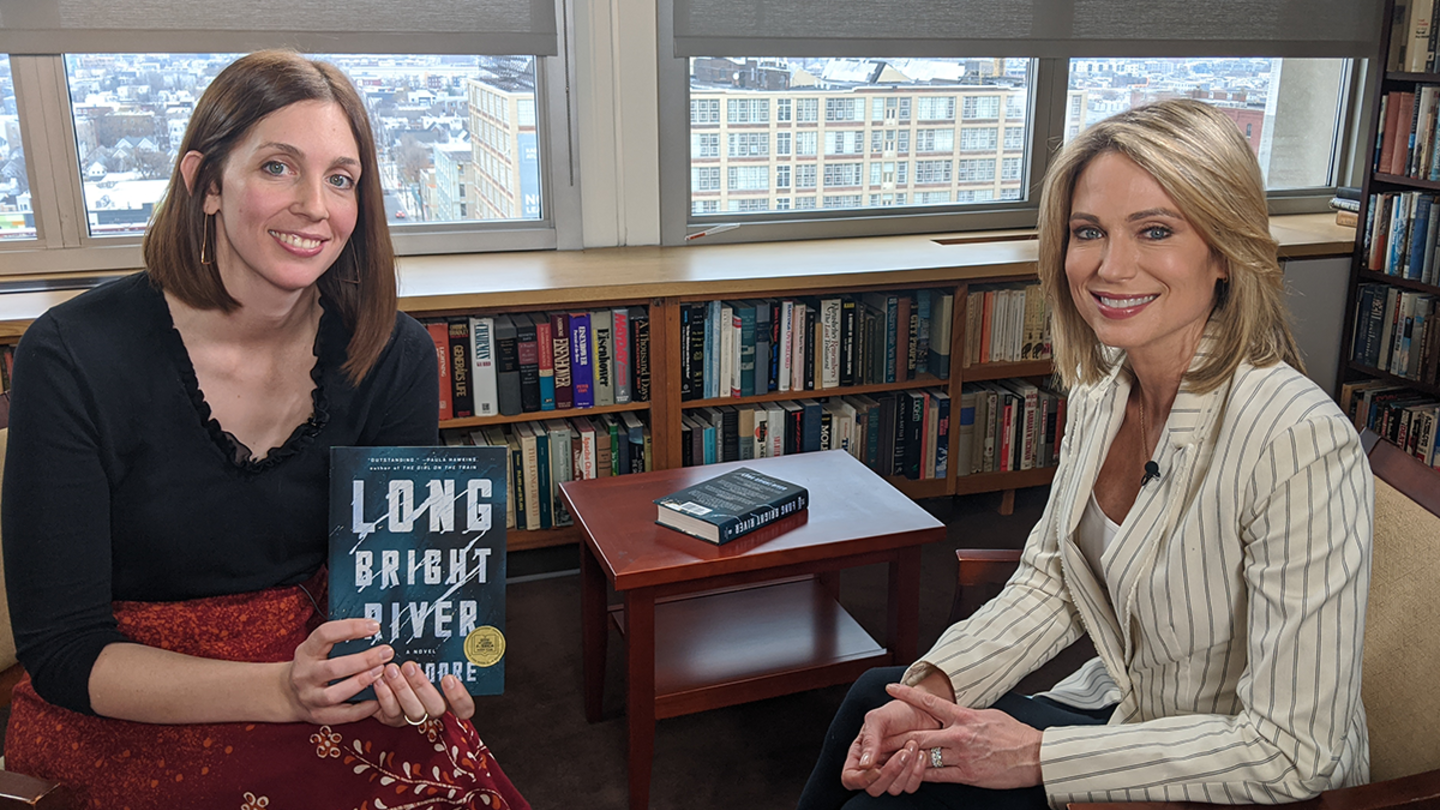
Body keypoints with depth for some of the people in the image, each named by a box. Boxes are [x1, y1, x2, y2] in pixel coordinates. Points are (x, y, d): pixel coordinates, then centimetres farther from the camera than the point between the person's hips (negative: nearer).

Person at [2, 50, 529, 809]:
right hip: (123, 712, -3)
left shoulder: (394, 356, -6)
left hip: (327, 672, 4)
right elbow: (61, 651, -12)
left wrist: (406, 670, -21)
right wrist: (281, 690, -26)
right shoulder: (72, 357, -15)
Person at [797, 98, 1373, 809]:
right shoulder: (1103, 386, -6)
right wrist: (933, 688, -14)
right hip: (1120, 709, 6)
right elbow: (1049, 582, 3)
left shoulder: (1301, 443, -30)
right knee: (878, 701, -2)